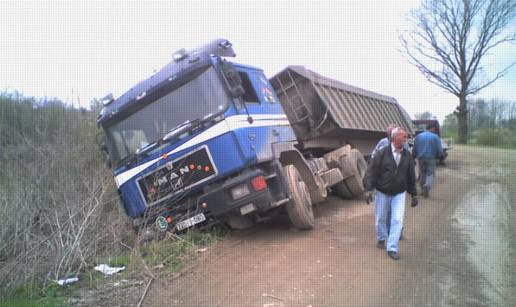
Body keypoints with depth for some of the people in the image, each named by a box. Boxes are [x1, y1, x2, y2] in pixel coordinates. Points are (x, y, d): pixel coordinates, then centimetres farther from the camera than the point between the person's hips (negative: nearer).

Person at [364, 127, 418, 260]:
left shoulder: (407, 155, 0)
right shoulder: (382, 153, -11)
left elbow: (411, 176, 8)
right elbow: (371, 171, -12)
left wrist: (414, 194, 10)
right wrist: (368, 189, -19)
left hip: (399, 194, 2)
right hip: (382, 193, -2)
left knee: (397, 220, -5)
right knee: (380, 219, 12)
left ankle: (392, 248, 3)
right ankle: (381, 239, 39)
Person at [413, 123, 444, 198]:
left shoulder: (418, 136, 4)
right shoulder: (435, 137, -6)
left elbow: (414, 149, 6)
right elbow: (439, 149, -6)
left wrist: (413, 157, 15)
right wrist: (441, 155, 12)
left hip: (421, 158, 3)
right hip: (431, 158, -3)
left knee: (422, 174, 13)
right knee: (430, 174, 4)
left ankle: (423, 190, 18)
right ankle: (427, 185, -20)